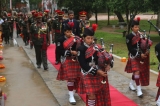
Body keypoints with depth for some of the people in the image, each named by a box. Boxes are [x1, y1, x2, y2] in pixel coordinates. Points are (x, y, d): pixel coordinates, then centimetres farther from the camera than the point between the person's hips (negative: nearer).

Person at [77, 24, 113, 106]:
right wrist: (97, 71, -21)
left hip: (100, 74, 5)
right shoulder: (81, 49, -11)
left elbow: (106, 56, 8)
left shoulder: (97, 47, 3)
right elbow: (83, 65, -17)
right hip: (88, 76, -5)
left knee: (100, 94, 12)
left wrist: (108, 64, -13)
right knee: (92, 95, -9)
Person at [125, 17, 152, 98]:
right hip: (134, 57, -5)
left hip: (141, 56, 5)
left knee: (136, 71, 17)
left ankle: (131, 84, 40)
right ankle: (138, 89, -7)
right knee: (137, 72, -14)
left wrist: (146, 51, -15)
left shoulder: (141, 35, 2)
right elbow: (130, 49, -15)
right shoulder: (129, 36, -12)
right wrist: (139, 54, -19)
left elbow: (146, 44, 7)